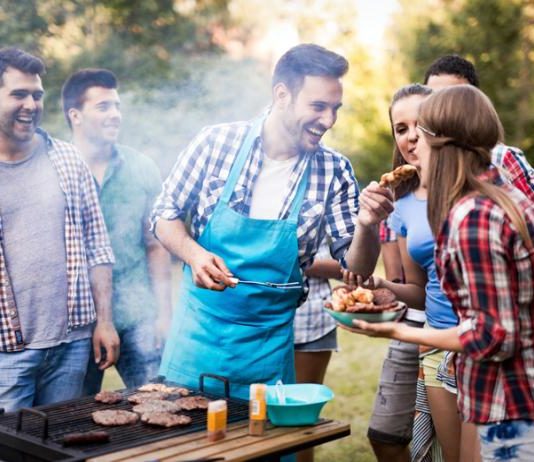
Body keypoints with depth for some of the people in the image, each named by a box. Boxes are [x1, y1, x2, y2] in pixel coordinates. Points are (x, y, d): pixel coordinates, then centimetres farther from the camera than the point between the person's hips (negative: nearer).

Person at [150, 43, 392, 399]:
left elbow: (356, 269, -2)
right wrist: (194, 254, -19)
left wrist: (367, 226, -23)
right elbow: (165, 214, 1)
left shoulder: (334, 171, -5)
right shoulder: (218, 142, -8)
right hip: (199, 329, 0)